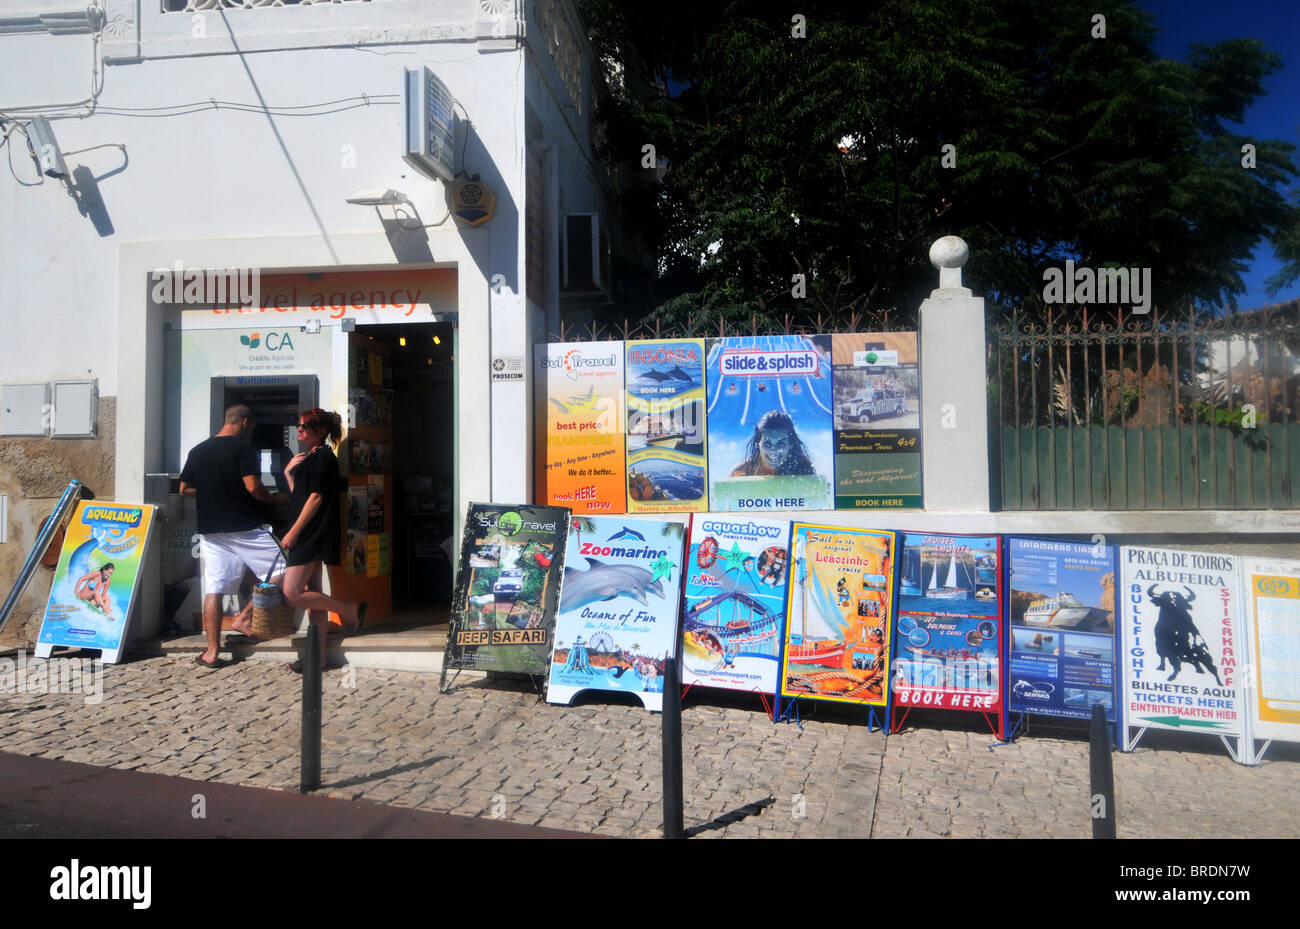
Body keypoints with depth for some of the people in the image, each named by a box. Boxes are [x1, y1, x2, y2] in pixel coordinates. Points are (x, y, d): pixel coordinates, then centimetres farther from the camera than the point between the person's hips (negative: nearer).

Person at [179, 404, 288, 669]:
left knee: (213, 589, 5)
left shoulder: (197, 451, 13)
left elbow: (184, 489, 16)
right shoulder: (243, 449, -7)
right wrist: (274, 498, 1)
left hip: (210, 528, 7)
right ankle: (245, 617, 5)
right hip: (245, 527, -6)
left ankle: (212, 652, 6)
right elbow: (253, 487, -16)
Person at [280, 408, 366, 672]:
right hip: (308, 535, 10)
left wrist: (294, 531, -18)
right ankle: (318, 656, 12)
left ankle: (350, 611, -2)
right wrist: (289, 473, 9)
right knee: (311, 594, 9)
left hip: (313, 533, -10)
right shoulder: (310, 458, 20)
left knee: (293, 595, -13)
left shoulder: (323, 456, -10)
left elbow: (316, 497, -17)